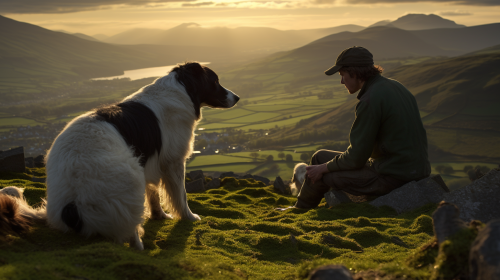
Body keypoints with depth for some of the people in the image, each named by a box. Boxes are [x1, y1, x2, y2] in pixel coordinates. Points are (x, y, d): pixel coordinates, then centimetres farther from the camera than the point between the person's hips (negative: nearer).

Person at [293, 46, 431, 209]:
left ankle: (299, 210, 31)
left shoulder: (370, 100, -20)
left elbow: (356, 158, -17)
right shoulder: (396, 87, 9)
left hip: (392, 177, -9)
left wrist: (323, 168, -1)